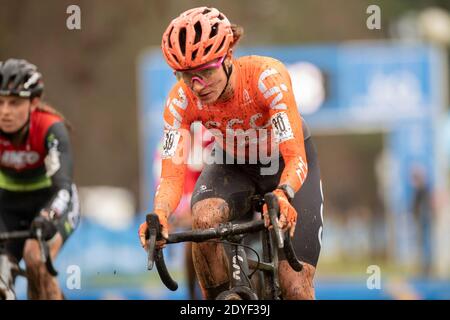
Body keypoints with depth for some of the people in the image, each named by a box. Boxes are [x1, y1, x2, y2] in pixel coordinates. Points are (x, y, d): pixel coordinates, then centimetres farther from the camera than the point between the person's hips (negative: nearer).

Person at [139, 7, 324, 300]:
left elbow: (295, 158, -40)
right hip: (234, 166, 2)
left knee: (295, 289, -13)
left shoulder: (267, 77, -34)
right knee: (204, 220, -34)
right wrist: (160, 215, -51)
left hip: (284, 164, -2)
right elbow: (172, 175, -29)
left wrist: (281, 196, -61)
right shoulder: (182, 100, -25)